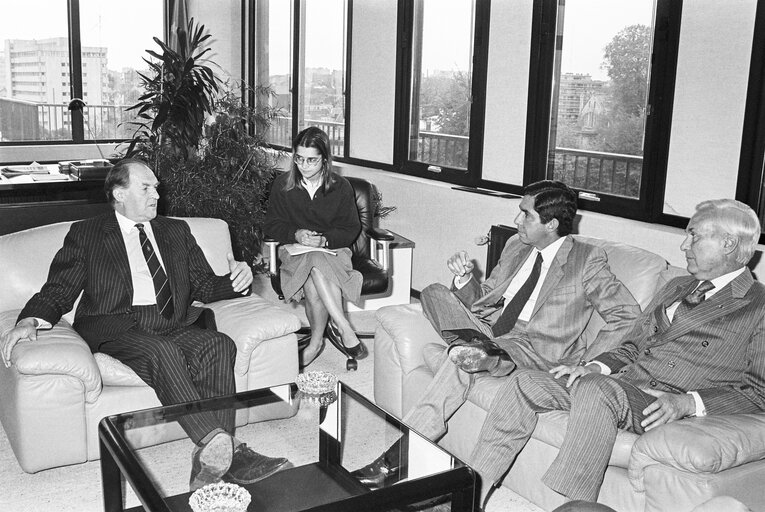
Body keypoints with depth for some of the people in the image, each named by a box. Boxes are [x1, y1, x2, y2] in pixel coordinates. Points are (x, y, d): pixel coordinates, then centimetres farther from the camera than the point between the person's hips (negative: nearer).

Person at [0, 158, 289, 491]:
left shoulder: (177, 231, 23)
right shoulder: (85, 234, 13)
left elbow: (204, 286, 19)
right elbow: (58, 292, 7)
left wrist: (235, 283, -4)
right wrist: (30, 320, -15)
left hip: (174, 326, 4)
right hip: (119, 330, -3)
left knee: (218, 344, -29)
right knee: (161, 352, -36)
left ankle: (213, 458, -38)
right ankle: (226, 450, -46)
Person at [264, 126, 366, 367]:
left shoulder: (341, 187, 1)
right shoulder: (282, 185, 3)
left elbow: (351, 228, 4)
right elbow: (272, 224, 6)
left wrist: (325, 239, -15)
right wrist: (296, 235, -14)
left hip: (332, 249, 0)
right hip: (294, 251, 0)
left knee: (313, 284, -36)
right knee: (316, 266, -38)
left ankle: (316, 342, -24)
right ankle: (343, 328, -34)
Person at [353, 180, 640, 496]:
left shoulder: (588, 260, -1)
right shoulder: (516, 246, 18)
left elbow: (628, 316, -6)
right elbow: (483, 299, 22)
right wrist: (464, 279, -1)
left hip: (533, 350, -6)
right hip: (486, 330, 6)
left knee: (461, 362, -34)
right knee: (434, 293, -17)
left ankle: (402, 455, -32)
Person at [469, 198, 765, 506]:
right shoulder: (676, 287, 26)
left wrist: (688, 402, -18)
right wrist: (596, 367, 4)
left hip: (663, 409, -7)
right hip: (621, 383, 7)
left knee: (595, 388, -37)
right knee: (524, 383, -12)